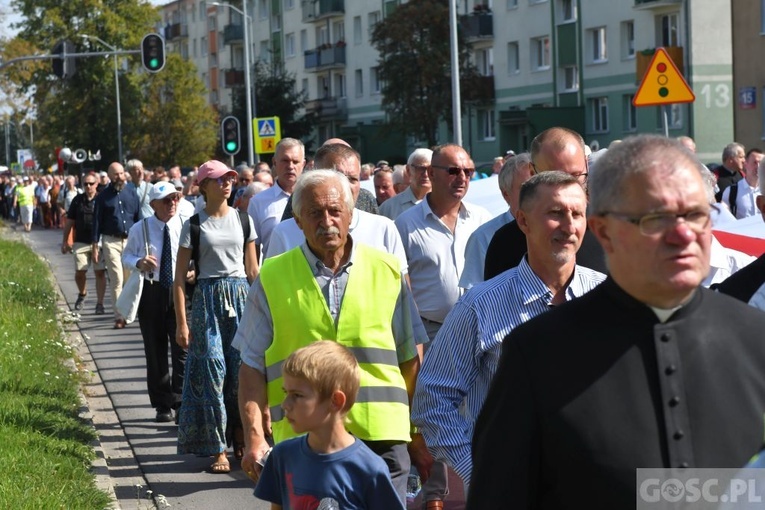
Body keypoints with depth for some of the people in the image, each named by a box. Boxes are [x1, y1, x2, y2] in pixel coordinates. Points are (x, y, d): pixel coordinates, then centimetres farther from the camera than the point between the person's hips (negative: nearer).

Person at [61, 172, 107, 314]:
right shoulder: (78, 200, 5)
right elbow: (70, 222, 10)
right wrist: (65, 241, 8)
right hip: (81, 242, 2)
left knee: (100, 272, -2)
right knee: (79, 272, 3)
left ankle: (100, 303, 3)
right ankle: (82, 294, 32)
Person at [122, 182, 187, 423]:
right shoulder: (140, 229, 1)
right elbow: (126, 256, 12)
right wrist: (138, 263, -11)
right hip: (151, 292, 2)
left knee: (182, 348, -9)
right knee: (155, 351, 8)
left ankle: (181, 402, -4)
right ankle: (162, 405, 19)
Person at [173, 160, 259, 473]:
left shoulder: (243, 220, 8)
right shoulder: (194, 225, 1)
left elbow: (253, 269, 12)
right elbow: (180, 277, 0)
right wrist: (182, 323, -5)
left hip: (241, 296, 2)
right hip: (207, 299, -2)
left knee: (242, 370, 0)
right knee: (211, 372, -3)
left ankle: (241, 441, 15)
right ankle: (218, 450, 3)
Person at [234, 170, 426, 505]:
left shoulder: (387, 272, 8)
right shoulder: (272, 278, 5)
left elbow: (410, 359, 13)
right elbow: (253, 366, 3)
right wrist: (254, 439, -6)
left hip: (381, 437, 1)